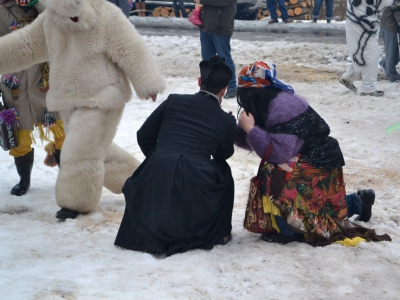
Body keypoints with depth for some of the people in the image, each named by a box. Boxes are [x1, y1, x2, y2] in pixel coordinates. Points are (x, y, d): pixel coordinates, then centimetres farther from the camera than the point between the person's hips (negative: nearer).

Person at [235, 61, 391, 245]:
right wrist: (242, 128, -12)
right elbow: (248, 142, 6)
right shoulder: (267, 104, 2)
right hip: (302, 161, 10)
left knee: (275, 177, -30)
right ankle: (358, 201, 33)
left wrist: (251, 129, -29)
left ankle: (289, 230, -17)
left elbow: (278, 152, -34)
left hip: (318, 165, -10)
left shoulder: (282, 107, -28)